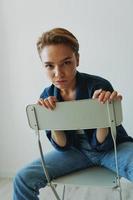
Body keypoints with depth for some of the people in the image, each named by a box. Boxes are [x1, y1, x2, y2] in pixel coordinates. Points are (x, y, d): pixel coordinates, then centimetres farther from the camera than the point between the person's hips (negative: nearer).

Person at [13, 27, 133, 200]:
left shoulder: (99, 87, -22)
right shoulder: (47, 96, -10)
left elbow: (102, 145, -16)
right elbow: (62, 146, -6)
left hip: (113, 147, -3)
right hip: (76, 150, 4)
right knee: (22, 180, -12)